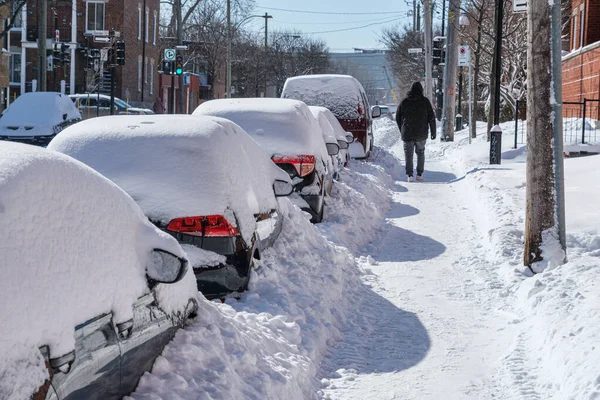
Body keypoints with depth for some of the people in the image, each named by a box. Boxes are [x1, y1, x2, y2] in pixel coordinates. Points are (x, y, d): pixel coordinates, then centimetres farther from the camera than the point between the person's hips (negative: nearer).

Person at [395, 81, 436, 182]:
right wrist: (433, 132, 4)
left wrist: (402, 130, 18)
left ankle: (410, 174, -6)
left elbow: (398, 117, 7)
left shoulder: (404, 102, 0)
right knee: (420, 153, 14)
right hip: (421, 134, 0)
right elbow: (431, 117, -2)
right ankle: (419, 174, 8)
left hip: (407, 133, 0)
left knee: (408, 154, 5)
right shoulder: (425, 101, -3)